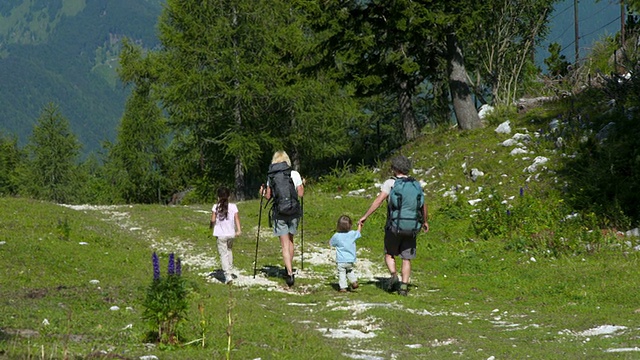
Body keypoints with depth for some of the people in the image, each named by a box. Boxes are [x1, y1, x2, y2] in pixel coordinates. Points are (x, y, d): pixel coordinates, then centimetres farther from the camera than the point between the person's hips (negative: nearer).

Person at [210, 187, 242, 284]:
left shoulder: (216, 207, -6)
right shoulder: (233, 206, 0)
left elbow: (213, 220, -7)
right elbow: (237, 218, -8)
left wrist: (211, 226, 13)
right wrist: (239, 230, -12)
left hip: (220, 234, -3)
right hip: (231, 233, 3)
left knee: (223, 254, -4)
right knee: (229, 251, 24)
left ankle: (228, 275, -16)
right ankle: (229, 271, 32)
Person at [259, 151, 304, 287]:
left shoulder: (271, 176, -2)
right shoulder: (295, 174, -3)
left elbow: (268, 196, -1)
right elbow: (300, 194, -1)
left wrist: (263, 192, 20)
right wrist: (302, 185, 19)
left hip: (279, 213, -1)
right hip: (293, 212, 1)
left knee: (285, 244, -2)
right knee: (290, 240, 20)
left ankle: (290, 273, -14)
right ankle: (289, 268, 27)